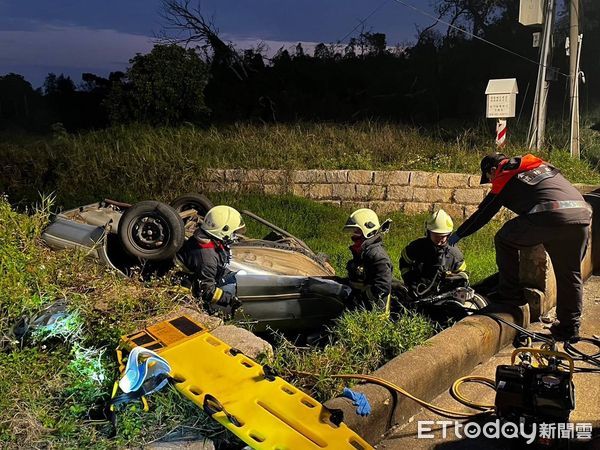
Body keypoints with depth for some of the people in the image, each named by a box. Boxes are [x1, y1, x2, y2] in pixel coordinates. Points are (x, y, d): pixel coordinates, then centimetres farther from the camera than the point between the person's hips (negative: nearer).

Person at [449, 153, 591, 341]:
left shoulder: (504, 179, 15)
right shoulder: (542, 165, 33)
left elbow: (483, 213, 22)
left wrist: (458, 235, 34)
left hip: (548, 217, -6)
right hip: (581, 214, 6)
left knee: (504, 241, 18)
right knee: (570, 274, 17)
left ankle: (510, 295, 19)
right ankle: (570, 326, 21)